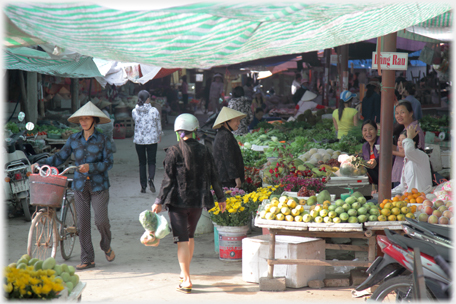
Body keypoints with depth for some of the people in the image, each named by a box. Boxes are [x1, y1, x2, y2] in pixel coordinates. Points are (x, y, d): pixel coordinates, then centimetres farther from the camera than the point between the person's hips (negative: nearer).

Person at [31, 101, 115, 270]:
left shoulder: (102, 140, -5)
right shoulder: (73, 139, 6)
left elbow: (108, 163, -9)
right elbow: (60, 158, 11)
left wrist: (90, 167, -23)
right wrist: (40, 164, 1)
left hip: (99, 186, -3)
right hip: (80, 185, 3)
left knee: (101, 220, -8)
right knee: (82, 223, 1)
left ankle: (106, 246, 23)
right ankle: (87, 259, 10)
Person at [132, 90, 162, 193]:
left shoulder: (134, 111, -7)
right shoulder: (154, 111, -9)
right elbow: (159, 125, 4)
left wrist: (139, 104, 10)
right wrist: (159, 136, 23)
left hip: (138, 140, 1)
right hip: (152, 140, -1)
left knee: (142, 163, 12)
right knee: (151, 162, 8)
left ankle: (143, 186, 10)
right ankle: (151, 178, -20)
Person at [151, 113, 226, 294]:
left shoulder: (174, 152, -11)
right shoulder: (204, 151, -1)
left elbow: (168, 179, -12)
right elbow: (213, 177, 4)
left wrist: (159, 201, -6)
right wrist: (221, 198, 16)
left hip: (178, 201, -4)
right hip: (198, 201, 4)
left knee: (182, 239, -1)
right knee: (190, 236, 21)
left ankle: (186, 280, -5)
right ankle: (185, 273, 33)